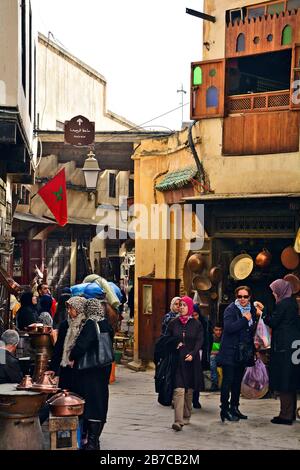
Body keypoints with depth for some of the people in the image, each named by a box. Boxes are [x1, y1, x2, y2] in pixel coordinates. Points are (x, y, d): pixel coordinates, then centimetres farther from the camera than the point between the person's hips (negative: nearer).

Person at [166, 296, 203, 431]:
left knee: (189, 390, 8)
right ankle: (178, 421, -19)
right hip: (176, 360, -1)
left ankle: (186, 417, 23)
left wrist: (192, 354, -17)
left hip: (191, 361, 1)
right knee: (178, 390, -13)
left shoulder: (196, 324, 4)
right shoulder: (173, 323, 7)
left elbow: (199, 341, -2)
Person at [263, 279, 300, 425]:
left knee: (283, 382, -6)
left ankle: (286, 415, -5)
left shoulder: (283, 304, -14)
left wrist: (262, 314, 3)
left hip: (284, 347, -10)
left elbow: (273, 322, -14)